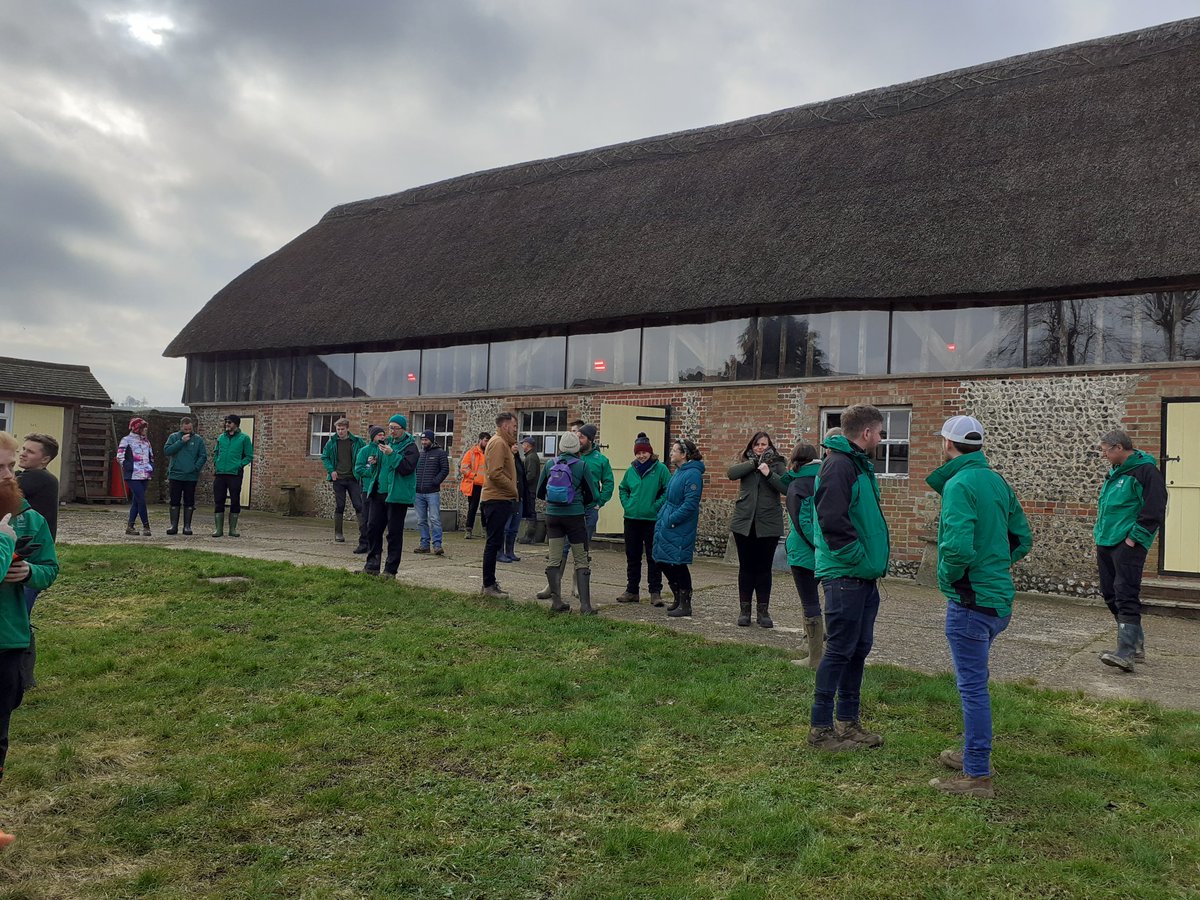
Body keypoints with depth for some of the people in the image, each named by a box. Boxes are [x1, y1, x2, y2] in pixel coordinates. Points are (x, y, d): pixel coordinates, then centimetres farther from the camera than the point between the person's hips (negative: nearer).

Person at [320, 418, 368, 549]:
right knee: (339, 506, 6)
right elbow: (324, 457, 10)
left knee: (359, 505, -5)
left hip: (353, 479, -1)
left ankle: (364, 532, -2)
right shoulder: (331, 442, 3)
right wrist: (331, 470, -4)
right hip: (338, 479, 1)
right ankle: (338, 533, 16)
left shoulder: (357, 441, -1)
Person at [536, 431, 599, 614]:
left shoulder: (550, 464, 0)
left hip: (553, 515, 3)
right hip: (575, 515, -2)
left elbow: (540, 492, 8)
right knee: (581, 561, 3)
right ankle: (585, 605, -1)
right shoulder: (582, 466, -7)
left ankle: (556, 601, 11)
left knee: (553, 559, 10)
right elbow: (592, 494, -1)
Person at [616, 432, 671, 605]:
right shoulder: (631, 470, 8)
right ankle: (632, 591, 21)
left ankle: (655, 592, 6)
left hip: (652, 520, -5)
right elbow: (622, 489, 21)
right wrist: (626, 504, 6)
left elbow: (668, 491, -7)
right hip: (631, 519, 5)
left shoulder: (660, 469, -6)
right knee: (632, 556, 11)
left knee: (653, 557, -1)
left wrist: (656, 506, -13)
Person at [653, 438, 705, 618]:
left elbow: (690, 503, -22)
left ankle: (685, 605, 9)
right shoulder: (678, 471, 14)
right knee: (662, 562, 14)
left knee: (678, 564, -3)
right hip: (666, 525, 10)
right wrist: (660, 517, 13)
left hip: (679, 529, -10)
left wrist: (671, 519, -20)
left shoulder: (692, 474, -17)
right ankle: (678, 598, 28)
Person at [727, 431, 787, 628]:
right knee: (746, 567, 7)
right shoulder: (746, 463, 10)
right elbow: (731, 473, -12)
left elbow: (786, 488, -10)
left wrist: (769, 474, -21)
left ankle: (763, 611, 13)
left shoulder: (777, 464, 4)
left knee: (764, 568, 5)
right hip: (744, 522, 1)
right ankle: (744, 610, 15)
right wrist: (755, 462, -13)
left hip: (768, 524, -1)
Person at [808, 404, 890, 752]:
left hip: (864, 577, 10)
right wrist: (859, 558, -18)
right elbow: (832, 522, -25)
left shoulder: (859, 465, 17)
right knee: (840, 650, -3)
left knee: (859, 648, 15)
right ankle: (821, 728, 7)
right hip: (845, 576, -10)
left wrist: (874, 561, 14)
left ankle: (848, 720, 27)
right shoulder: (839, 465, -16)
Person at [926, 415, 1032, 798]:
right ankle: (974, 752, 37)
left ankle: (977, 775, 8)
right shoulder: (996, 481, 9)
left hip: (971, 600, -9)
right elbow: (1022, 538, 16)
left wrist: (947, 576, -11)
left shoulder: (959, 485, -18)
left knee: (973, 685, -1)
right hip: (998, 596, 9)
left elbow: (958, 547, -29)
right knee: (974, 680, 23)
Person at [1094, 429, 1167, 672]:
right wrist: (1099, 536, 20)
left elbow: (1154, 510, -16)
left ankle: (1126, 653, -16)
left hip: (1127, 545, -9)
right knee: (1111, 595, 12)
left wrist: (1134, 538, -16)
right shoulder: (1114, 472, 18)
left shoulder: (1146, 471, -10)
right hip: (1106, 543, 9)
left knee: (1126, 596, -13)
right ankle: (1136, 644, 24)